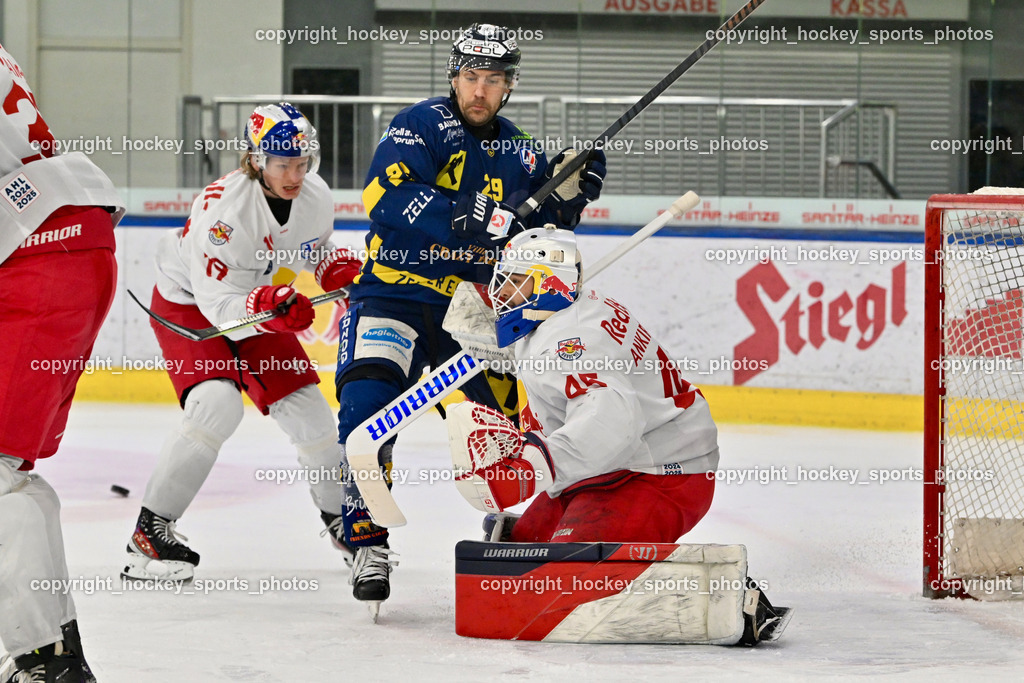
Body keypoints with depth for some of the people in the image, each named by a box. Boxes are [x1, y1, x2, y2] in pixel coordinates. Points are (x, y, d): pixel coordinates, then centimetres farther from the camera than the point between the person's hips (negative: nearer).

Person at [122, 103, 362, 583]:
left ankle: (340, 515, 27)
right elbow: (217, 303, -34)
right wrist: (268, 307, -51)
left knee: (308, 410, 1)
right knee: (218, 405, -28)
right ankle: (150, 531, -22)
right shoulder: (223, 206, -33)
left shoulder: (316, 197, -12)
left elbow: (318, 253, 11)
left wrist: (341, 270, -10)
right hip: (188, 305, -6)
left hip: (260, 304, 6)